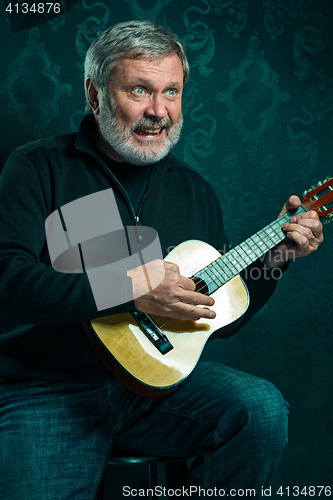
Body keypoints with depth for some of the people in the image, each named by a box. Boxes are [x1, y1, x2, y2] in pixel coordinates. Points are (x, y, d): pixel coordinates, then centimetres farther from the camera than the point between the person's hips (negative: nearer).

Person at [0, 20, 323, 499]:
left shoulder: (194, 190, 12)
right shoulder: (39, 168, -3)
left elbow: (224, 316, 17)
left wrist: (275, 256, 2)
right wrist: (131, 288, -22)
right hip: (46, 392, -4)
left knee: (263, 410, -18)